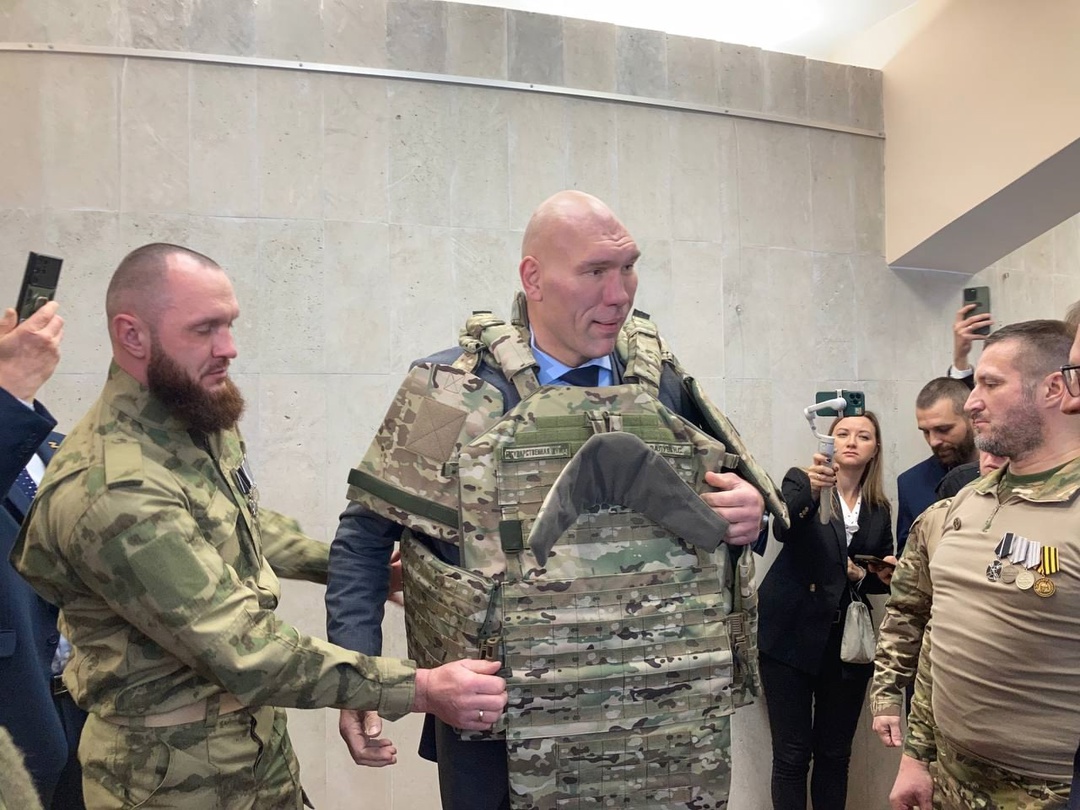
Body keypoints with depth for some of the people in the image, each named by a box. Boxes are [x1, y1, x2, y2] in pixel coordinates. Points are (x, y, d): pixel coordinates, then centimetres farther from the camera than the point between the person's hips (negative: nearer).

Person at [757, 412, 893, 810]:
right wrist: (810, 490, -44)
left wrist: (867, 574, -6)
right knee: (792, 755, -1)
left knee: (835, 753, 11)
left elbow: (883, 578, 17)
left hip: (847, 641, 4)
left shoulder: (879, 509, 9)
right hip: (793, 636, -4)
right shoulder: (799, 480, -3)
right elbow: (782, 527, -25)